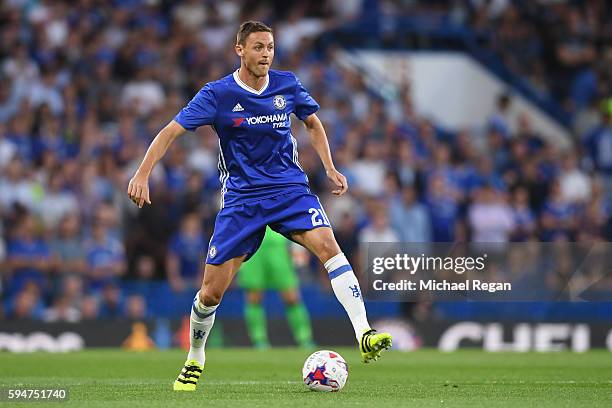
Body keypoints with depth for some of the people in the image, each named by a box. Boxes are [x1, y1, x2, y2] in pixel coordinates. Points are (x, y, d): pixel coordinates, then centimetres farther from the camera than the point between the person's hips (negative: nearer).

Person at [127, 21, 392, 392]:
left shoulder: (288, 84, 1)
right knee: (211, 292, -1)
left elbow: (313, 124, 19)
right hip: (241, 197, -1)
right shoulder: (218, 94, -8)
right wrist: (143, 173, -20)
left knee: (327, 244, -28)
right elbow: (171, 132, -7)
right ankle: (194, 361, 26)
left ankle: (365, 335, -32)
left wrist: (330, 169, 9)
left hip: (290, 189, 1)